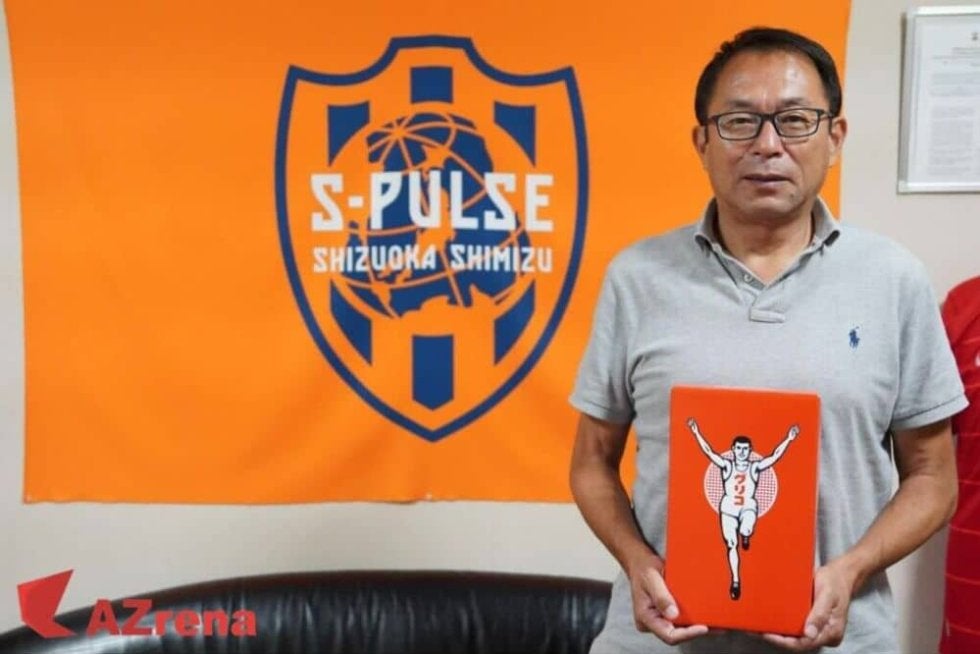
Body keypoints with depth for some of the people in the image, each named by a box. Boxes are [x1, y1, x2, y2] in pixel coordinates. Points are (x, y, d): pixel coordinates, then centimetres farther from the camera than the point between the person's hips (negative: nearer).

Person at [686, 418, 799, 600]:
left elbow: (775, 456, -10)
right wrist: (697, 433, -20)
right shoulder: (726, 465, -2)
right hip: (728, 507, 1)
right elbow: (709, 451, -10)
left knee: (746, 530, -33)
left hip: (748, 506, -1)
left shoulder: (755, 467, -2)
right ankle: (735, 581, 12)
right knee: (731, 545, 0)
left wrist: (788, 439, -19)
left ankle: (745, 535, 6)